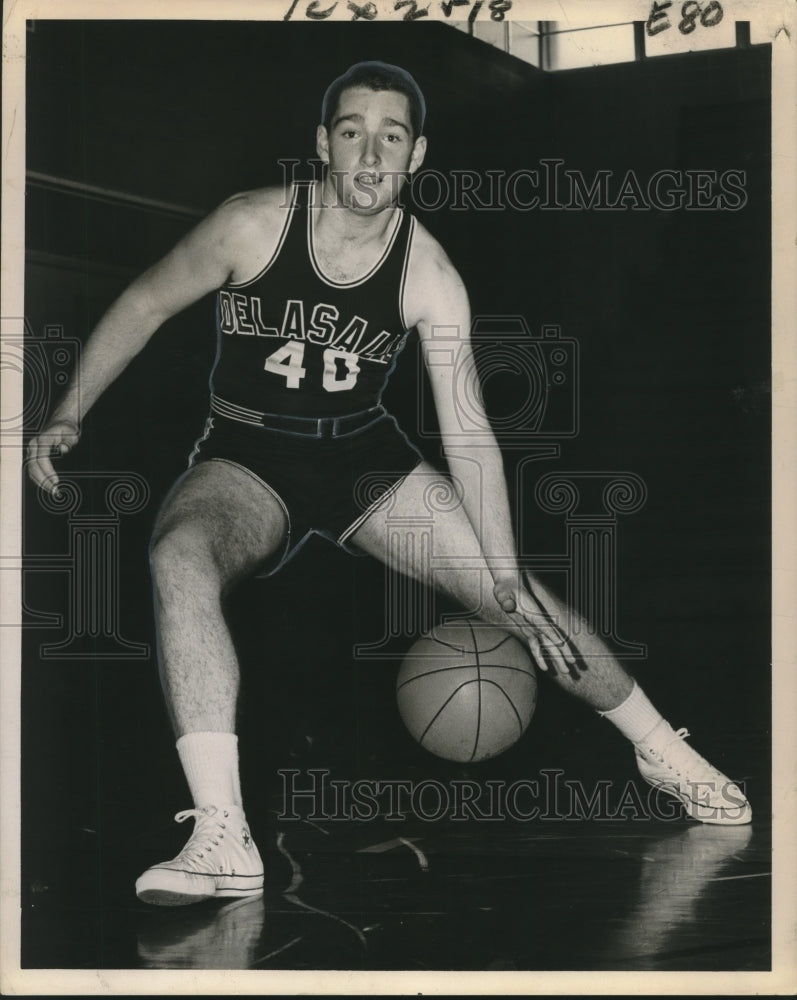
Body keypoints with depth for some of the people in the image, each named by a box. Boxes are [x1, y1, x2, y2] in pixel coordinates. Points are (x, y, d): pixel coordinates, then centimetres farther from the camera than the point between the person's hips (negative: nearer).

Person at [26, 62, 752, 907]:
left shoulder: (430, 279, -11)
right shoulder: (255, 225, -15)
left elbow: (466, 432, -9)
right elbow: (144, 305, -1)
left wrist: (510, 584, -13)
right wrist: (67, 417, -6)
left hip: (365, 456, 2)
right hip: (245, 459, -2)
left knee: (519, 593, -4)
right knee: (178, 557, -36)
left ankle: (665, 754, 22)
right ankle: (220, 839, -44)